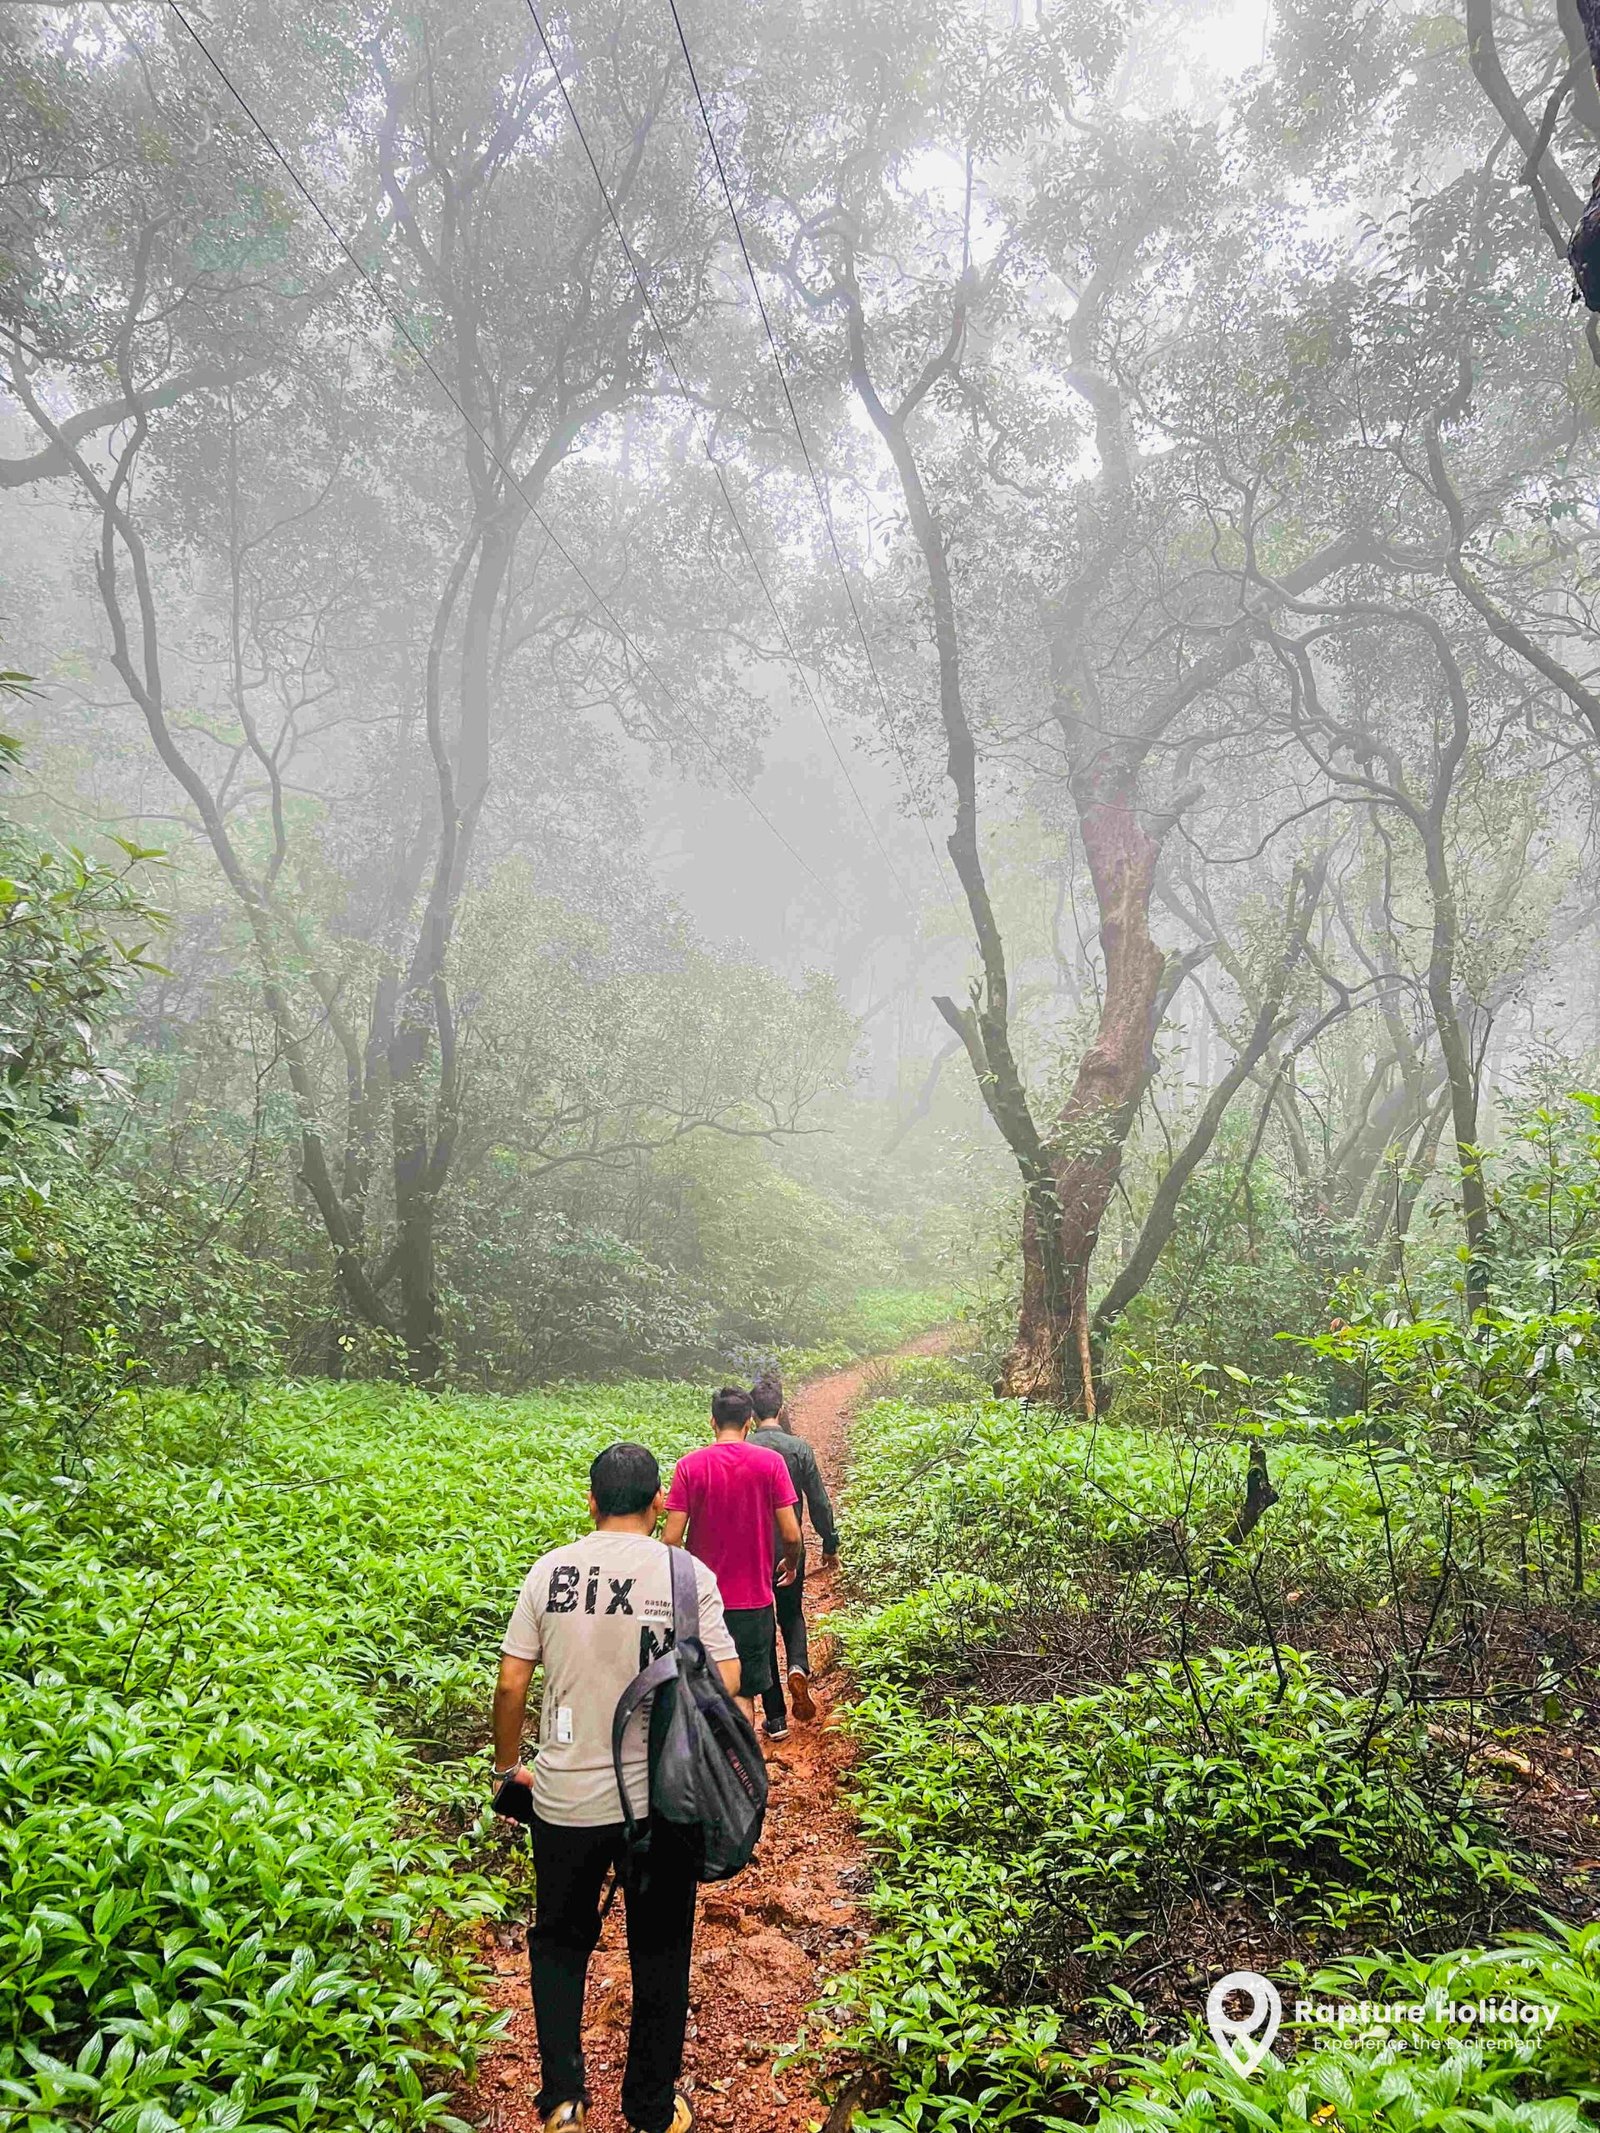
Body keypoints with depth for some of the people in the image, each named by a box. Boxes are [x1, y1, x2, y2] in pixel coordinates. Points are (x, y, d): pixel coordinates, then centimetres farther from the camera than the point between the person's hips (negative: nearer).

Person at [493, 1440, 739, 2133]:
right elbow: (725, 1685, -11)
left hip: (565, 1797, 1)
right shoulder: (688, 1574, -10)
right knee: (660, 1953, 19)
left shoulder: (550, 1571, -6)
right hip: (662, 1799, -1)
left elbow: (511, 1683, -3)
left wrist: (508, 1765, 13)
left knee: (559, 1941, 25)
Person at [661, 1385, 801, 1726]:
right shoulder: (770, 1462, -8)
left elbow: (672, 1538, -9)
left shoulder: (689, 1465, -7)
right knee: (743, 1694, 9)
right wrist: (791, 1565, 13)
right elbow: (791, 1534, -8)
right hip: (752, 1596, -1)